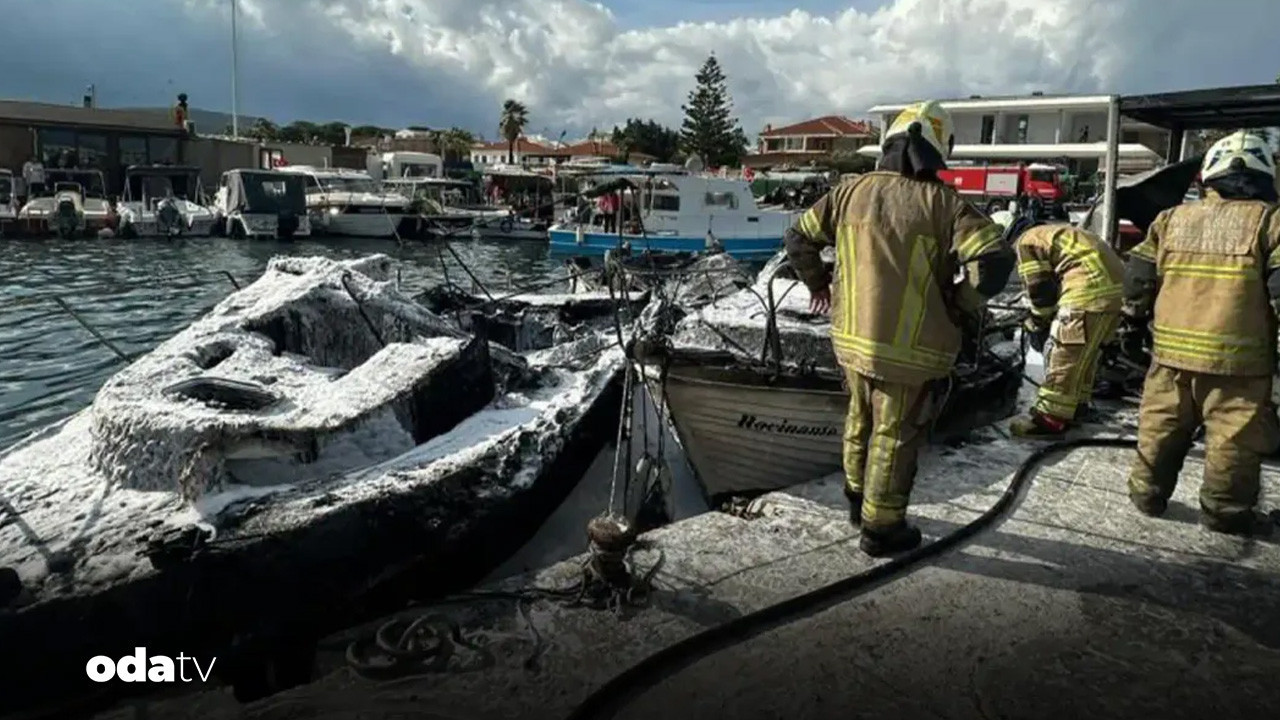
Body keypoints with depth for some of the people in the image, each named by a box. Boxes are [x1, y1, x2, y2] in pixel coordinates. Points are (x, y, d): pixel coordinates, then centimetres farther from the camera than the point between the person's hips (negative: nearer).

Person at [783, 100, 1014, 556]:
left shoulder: (852, 191, 0)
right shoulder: (943, 203, -12)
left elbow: (799, 237, 8)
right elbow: (995, 262, -19)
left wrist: (818, 284, 23)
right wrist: (960, 308, -3)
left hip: (852, 336, 5)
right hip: (910, 347, -5)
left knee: (861, 420, 24)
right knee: (895, 435, 9)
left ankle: (858, 499, 41)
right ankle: (881, 527, 21)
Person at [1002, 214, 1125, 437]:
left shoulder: (1026, 242, 5)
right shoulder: (1056, 233, 32)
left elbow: (1040, 290, 0)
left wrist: (1037, 325, 14)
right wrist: (1049, 321, 30)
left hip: (1090, 287, -9)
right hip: (1113, 282, 10)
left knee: (1065, 355, -6)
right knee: (1086, 351, 22)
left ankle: (1051, 418, -4)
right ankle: (1077, 403, 34)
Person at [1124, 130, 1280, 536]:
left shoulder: (1170, 219, 7)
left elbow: (1138, 278, 10)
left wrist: (1137, 316, 25)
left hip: (1171, 349, 4)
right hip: (1236, 356, -4)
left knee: (1161, 428, 15)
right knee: (1234, 438, 8)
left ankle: (1147, 494, 24)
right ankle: (1225, 512, 16)